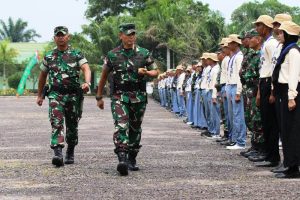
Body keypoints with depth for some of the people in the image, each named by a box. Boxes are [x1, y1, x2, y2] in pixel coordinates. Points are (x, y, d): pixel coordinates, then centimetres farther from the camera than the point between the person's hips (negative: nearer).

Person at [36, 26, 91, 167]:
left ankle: (70, 154, 29)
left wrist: (87, 82, -33)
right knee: (57, 124, -17)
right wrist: (39, 95, 23)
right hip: (55, 95, 0)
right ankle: (58, 154, -26)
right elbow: (43, 76, 21)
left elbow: (86, 69, -13)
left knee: (72, 126, 11)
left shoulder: (77, 54, 3)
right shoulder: (49, 57, 10)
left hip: (73, 95, 0)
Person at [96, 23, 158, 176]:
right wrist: (99, 97, 12)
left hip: (139, 97, 2)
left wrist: (146, 72, -12)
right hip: (119, 96, -2)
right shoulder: (113, 55, 3)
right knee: (121, 126, -18)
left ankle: (132, 159, 25)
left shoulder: (144, 53, 4)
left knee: (135, 129, 10)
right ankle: (122, 159, -27)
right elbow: (104, 76, 12)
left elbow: (155, 72, 11)